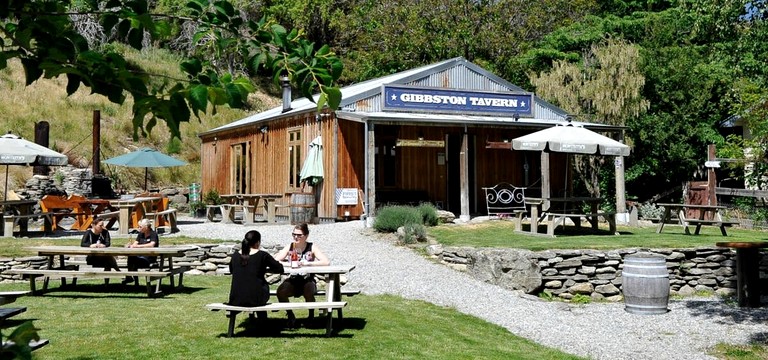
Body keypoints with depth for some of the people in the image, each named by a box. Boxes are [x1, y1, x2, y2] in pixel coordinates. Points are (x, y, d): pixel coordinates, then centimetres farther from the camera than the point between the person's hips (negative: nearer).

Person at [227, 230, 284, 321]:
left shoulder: (235, 256, 5)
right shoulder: (262, 255, -6)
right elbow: (280, 269, 3)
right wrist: (264, 269, 21)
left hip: (235, 300, 4)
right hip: (255, 300, -4)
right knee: (264, 284, 28)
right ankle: (263, 322, 38)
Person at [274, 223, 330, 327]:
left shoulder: (312, 247, -3)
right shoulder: (289, 247, 4)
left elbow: (326, 262, -17)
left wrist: (308, 263, -26)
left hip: (308, 280, -2)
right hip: (292, 281, 2)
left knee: (308, 292, -35)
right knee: (280, 291, -28)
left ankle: (311, 315, -3)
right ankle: (290, 316, -2)